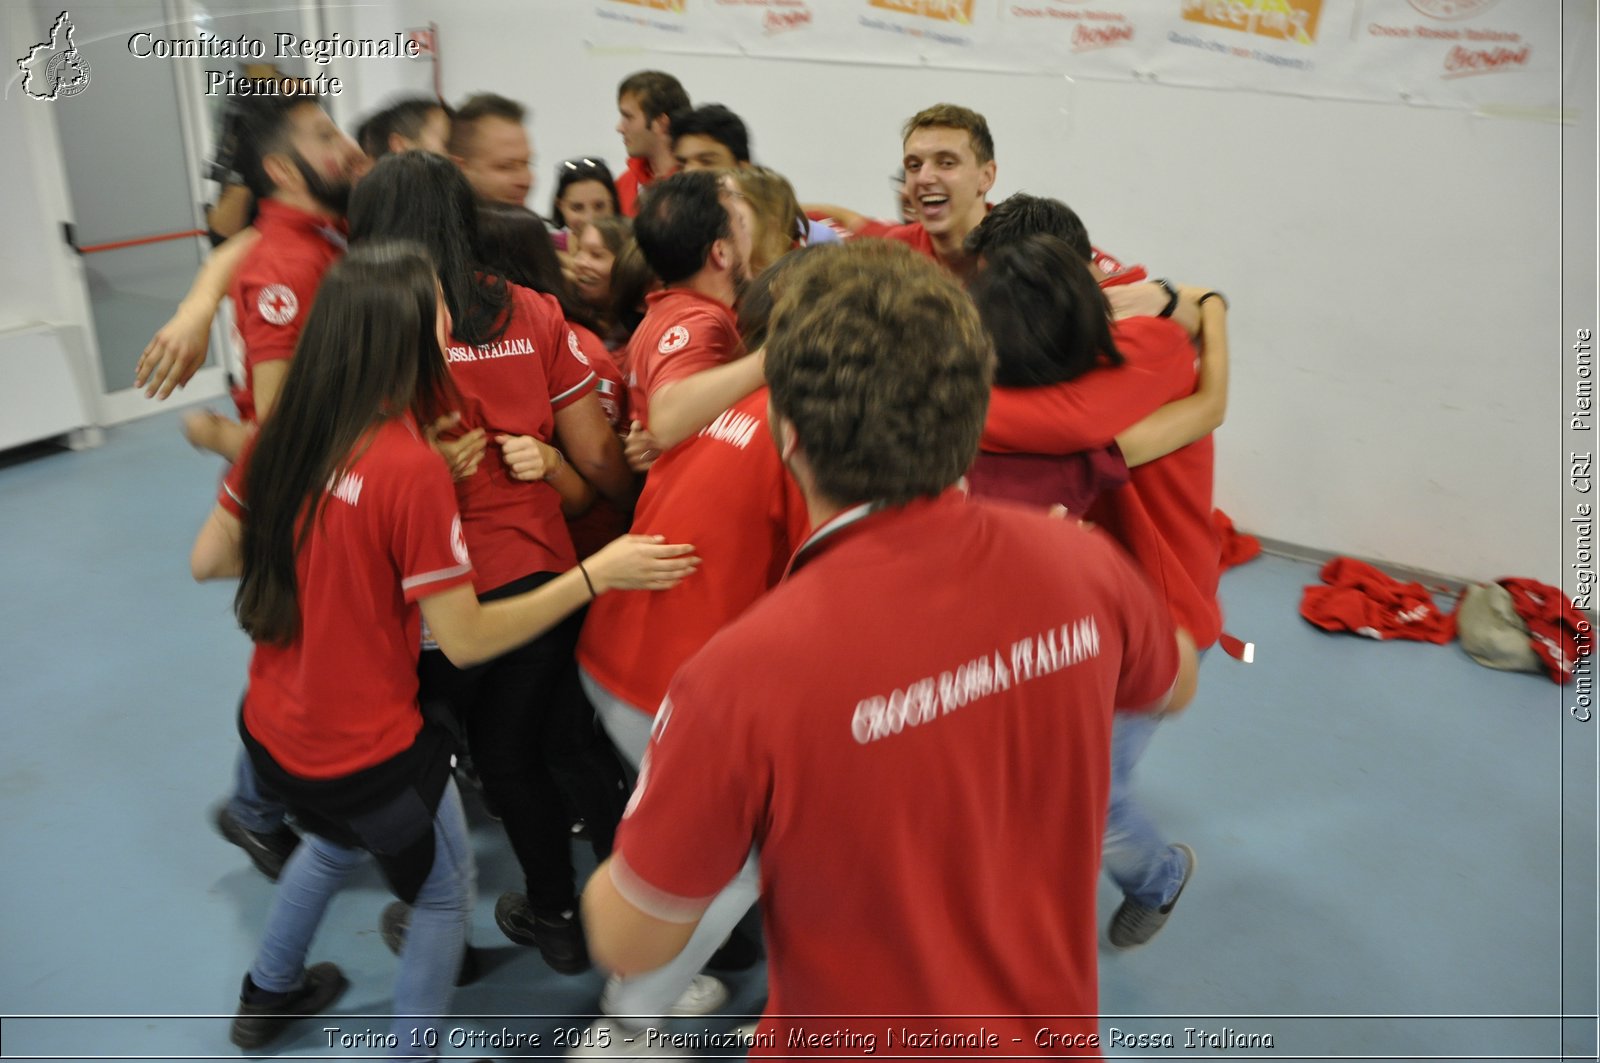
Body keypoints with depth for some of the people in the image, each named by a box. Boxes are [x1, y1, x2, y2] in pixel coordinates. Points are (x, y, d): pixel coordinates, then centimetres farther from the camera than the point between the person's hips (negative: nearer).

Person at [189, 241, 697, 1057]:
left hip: (271, 729, 7)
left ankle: (267, 997, 56)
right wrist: (596, 575, -20)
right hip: (370, 753, -7)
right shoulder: (411, 470, -27)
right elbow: (466, 640, -22)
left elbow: (208, 562, 4)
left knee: (338, 837, 37)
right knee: (447, 891, 21)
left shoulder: (281, 436, -7)